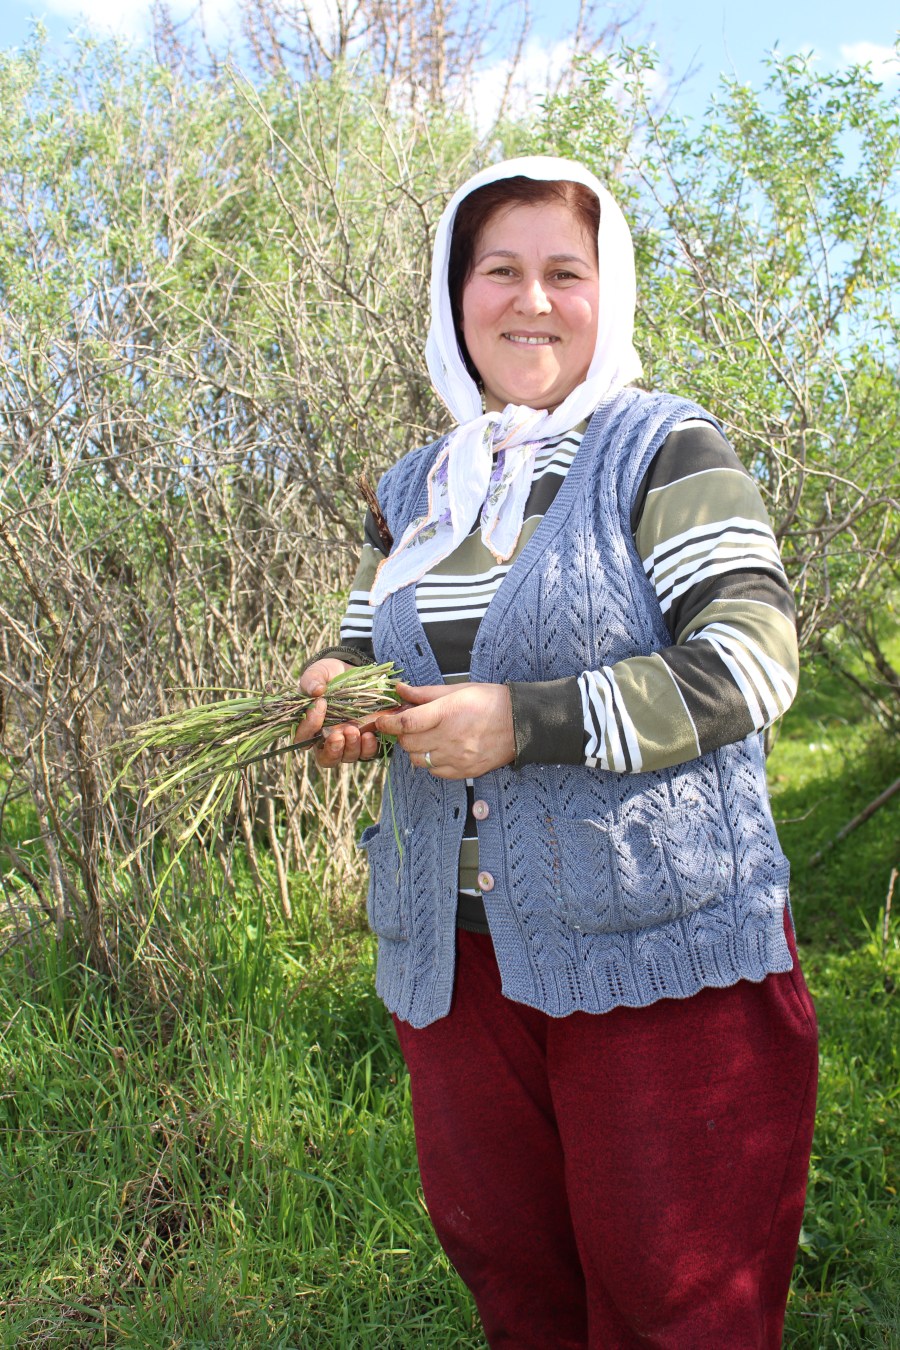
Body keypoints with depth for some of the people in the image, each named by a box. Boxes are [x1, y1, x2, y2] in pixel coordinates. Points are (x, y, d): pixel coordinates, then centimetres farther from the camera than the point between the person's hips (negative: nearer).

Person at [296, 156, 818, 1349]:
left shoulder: (665, 451, -5)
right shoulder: (415, 490, 12)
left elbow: (751, 660, -14)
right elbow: (366, 648, 19)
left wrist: (524, 721, -22)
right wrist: (338, 693, -5)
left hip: (656, 947, -5)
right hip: (457, 948, 5)